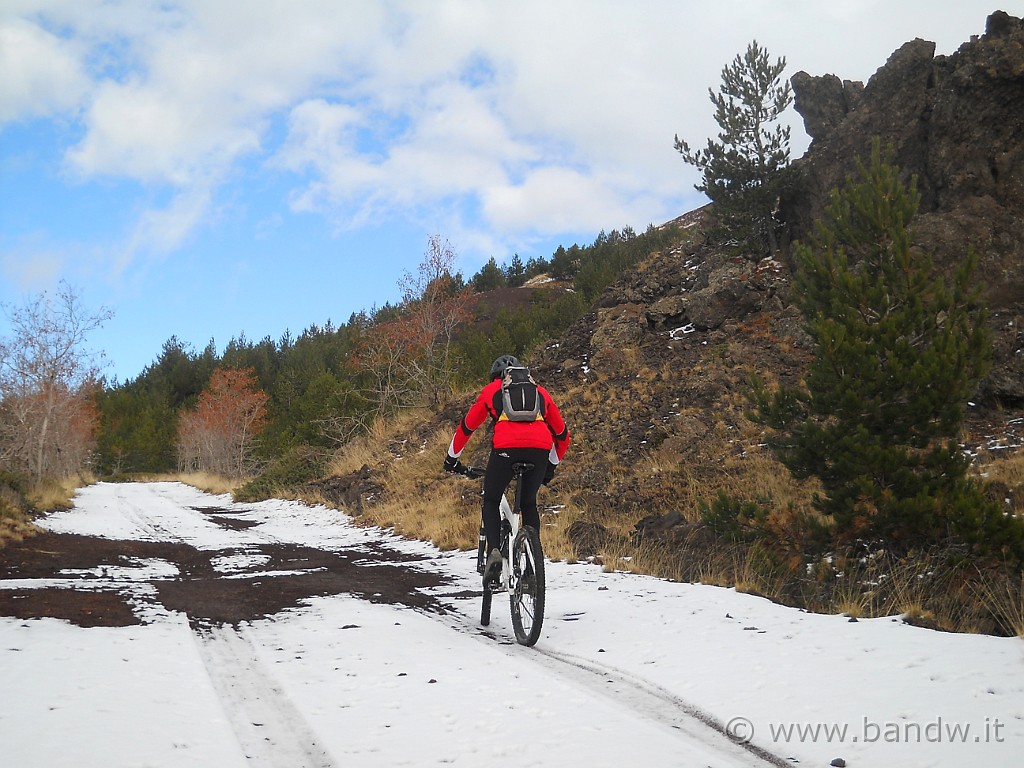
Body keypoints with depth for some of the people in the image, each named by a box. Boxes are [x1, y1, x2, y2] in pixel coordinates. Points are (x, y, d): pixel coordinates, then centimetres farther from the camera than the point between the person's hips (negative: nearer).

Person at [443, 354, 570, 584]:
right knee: (529, 504, 23)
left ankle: (493, 551, -3)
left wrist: (452, 458, 43)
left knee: (491, 501, 18)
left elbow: (466, 427, 30)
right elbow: (562, 434, 35)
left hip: (505, 448, -2)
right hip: (540, 450, 2)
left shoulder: (491, 390, 26)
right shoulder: (540, 391, 32)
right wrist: (551, 466, 47)